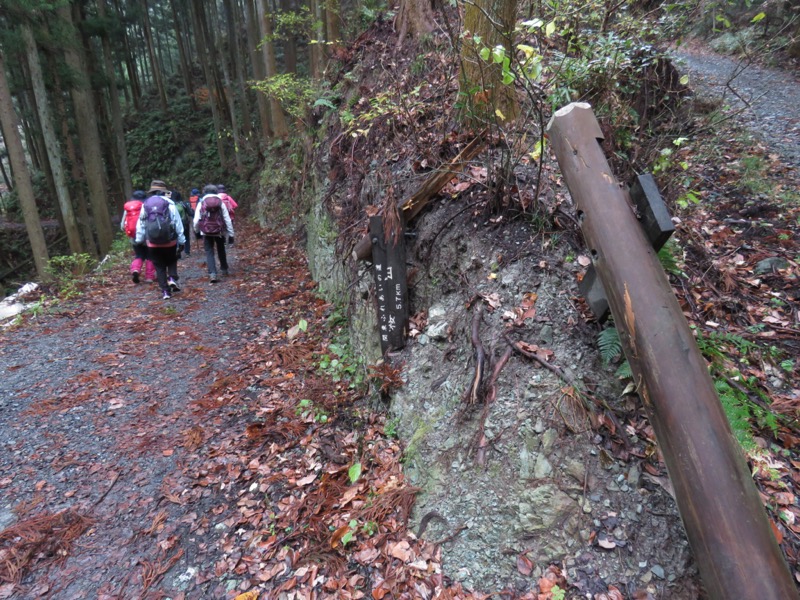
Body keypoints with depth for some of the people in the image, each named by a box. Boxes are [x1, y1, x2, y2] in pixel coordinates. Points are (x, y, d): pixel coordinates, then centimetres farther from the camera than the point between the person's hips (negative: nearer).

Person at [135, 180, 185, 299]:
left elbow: (141, 223, 8)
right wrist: (181, 240, -2)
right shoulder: (169, 203, -3)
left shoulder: (145, 204, 6)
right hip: (170, 240, -2)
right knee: (171, 261, 20)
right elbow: (177, 222, -6)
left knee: (159, 266, 10)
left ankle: (165, 291, 6)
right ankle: (172, 278, -3)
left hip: (152, 242, 2)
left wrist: (139, 239, 15)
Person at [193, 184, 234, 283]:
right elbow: (227, 220, -3)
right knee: (221, 250, 22)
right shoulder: (221, 203, -1)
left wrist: (196, 230, 16)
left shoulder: (201, 203, -2)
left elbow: (196, 220, -2)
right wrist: (231, 234, 0)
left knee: (209, 253, 2)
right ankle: (224, 269, 34)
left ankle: (212, 274, -12)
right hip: (219, 231, 1)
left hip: (206, 232, -1)